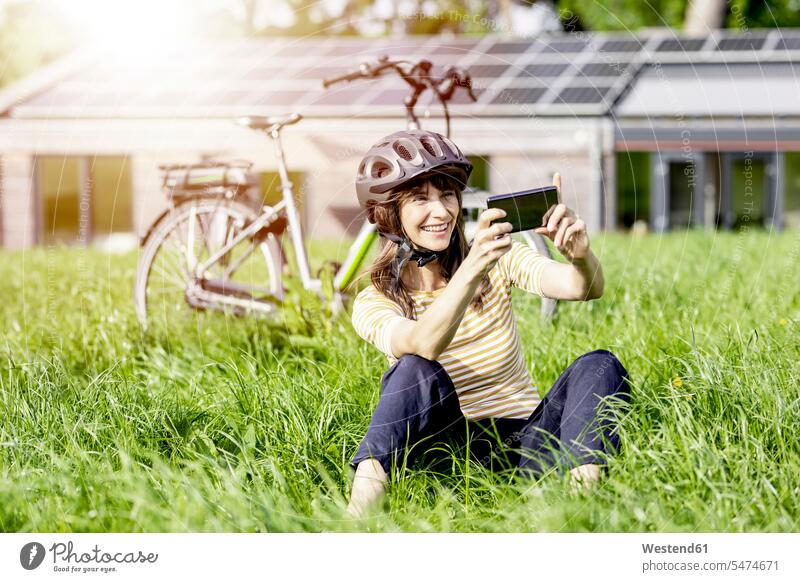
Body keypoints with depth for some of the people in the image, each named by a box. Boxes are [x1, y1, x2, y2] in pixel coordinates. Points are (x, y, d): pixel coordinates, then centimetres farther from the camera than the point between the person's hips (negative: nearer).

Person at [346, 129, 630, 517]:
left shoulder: (499, 260, 1)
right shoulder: (374, 303, -5)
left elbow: (584, 288, -16)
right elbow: (424, 345, -29)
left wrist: (581, 256, -40)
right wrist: (471, 271, -45)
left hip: (525, 443, 2)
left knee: (599, 365, -22)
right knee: (416, 370, -30)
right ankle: (358, 513, -43)